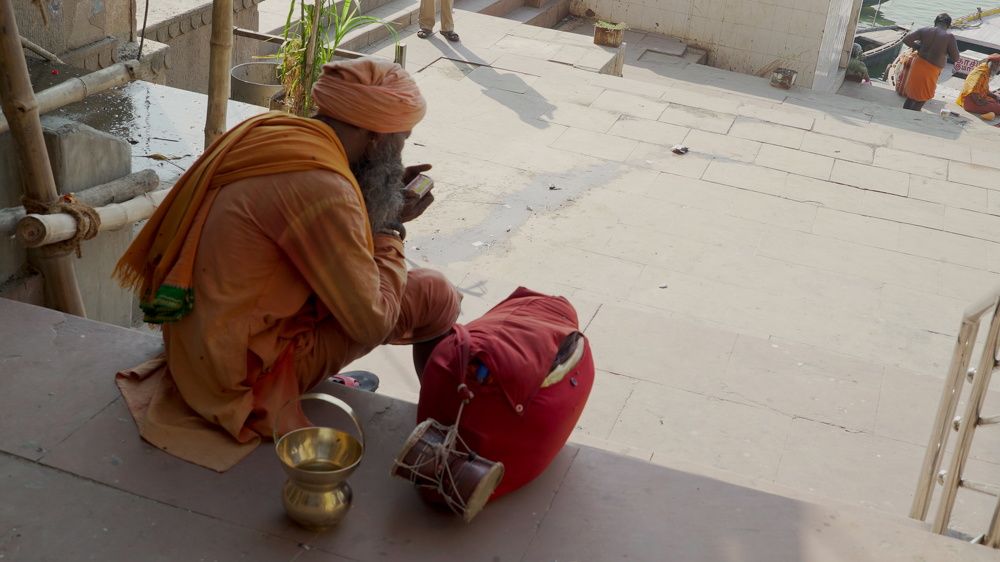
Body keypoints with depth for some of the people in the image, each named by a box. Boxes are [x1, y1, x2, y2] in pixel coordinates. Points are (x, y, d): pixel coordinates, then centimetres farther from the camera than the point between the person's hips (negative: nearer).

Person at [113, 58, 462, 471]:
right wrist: (390, 228, -6)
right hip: (241, 376, -9)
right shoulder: (321, 186, -26)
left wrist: (384, 201, 10)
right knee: (434, 295, -3)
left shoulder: (267, 131, 0)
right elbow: (372, 324, -19)